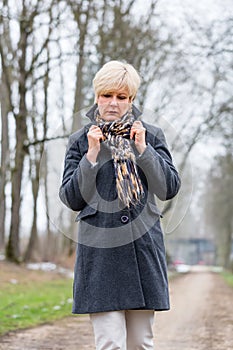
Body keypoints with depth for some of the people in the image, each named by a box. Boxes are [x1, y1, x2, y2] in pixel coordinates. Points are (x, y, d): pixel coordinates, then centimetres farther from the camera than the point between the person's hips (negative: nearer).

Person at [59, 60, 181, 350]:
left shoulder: (151, 136, 9)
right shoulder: (80, 141, 7)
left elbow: (169, 189, 1)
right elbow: (71, 199, 0)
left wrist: (142, 149, -7)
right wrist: (92, 154, -8)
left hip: (142, 248, 2)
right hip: (99, 252, -2)